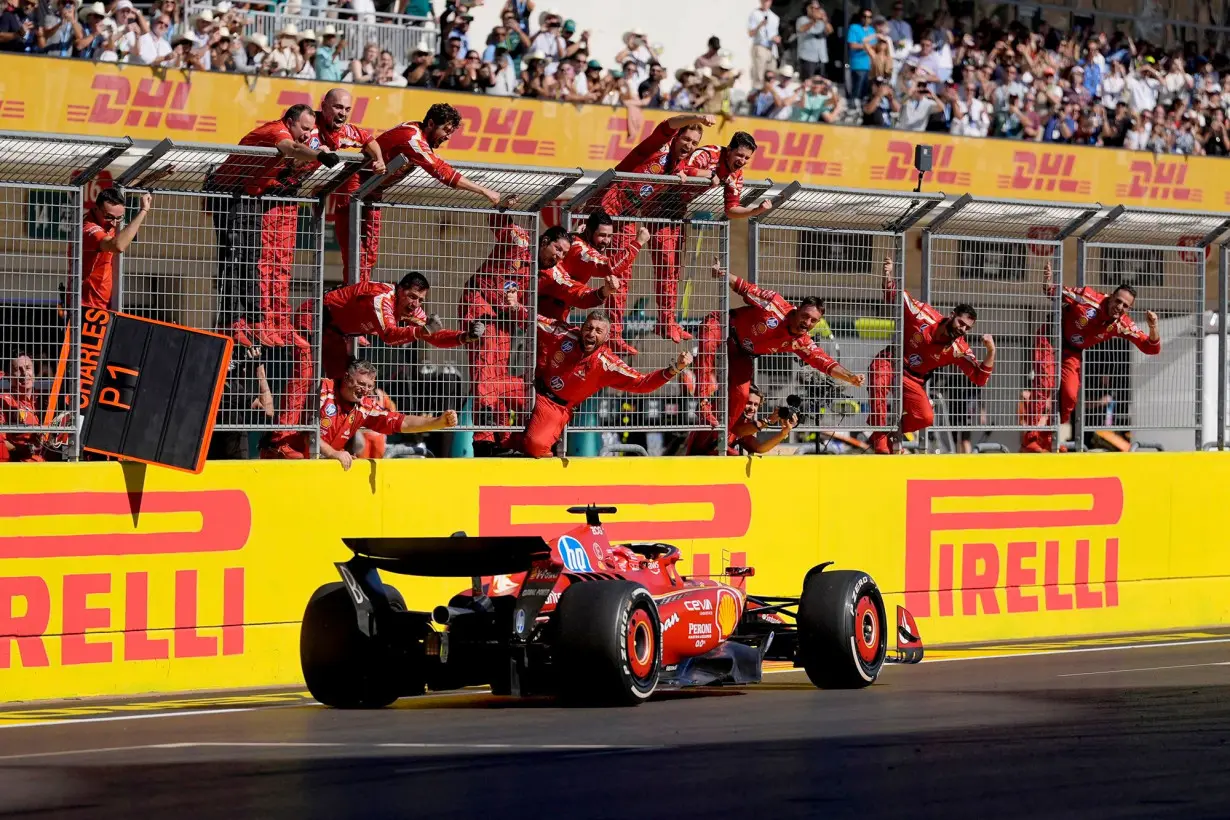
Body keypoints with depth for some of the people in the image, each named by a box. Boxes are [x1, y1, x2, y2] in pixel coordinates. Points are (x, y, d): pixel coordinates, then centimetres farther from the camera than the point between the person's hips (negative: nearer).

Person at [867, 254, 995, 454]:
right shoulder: (924, 316, -17)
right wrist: (889, 275, -27)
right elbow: (894, 297, -7)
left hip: (912, 380, 3)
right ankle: (880, 443, -29)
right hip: (887, 364, -3)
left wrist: (991, 352, -32)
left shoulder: (959, 350, -13)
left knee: (926, 418, -19)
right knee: (879, 386, -36)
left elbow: (980, 378, -17)